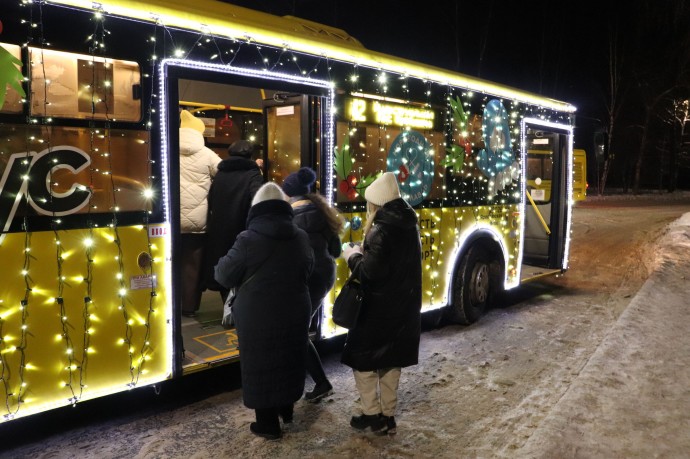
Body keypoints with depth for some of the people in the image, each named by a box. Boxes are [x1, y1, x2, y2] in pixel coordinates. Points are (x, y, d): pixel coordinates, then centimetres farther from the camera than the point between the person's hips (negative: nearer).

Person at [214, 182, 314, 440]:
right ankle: (286, 409, 38)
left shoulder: (248, 240, -17)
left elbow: (224, 276, -9)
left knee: (261, 366, 9)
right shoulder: (301, 238, -1)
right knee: (288, 361, 21)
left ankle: (268, 424, 19)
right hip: (294, 314, 5)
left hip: (258, 318, -5)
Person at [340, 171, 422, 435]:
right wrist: (364, 251, 8)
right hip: (403, 307, 8)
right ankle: (388, 416, 26)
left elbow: (371, 272, -23)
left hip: (379, 310, -8)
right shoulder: (409, 226, 7)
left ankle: (372, 415, 14)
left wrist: (352, 256, -6)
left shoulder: (383, 230, -20)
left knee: (363, 359, 8)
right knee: (391, 362, 17)